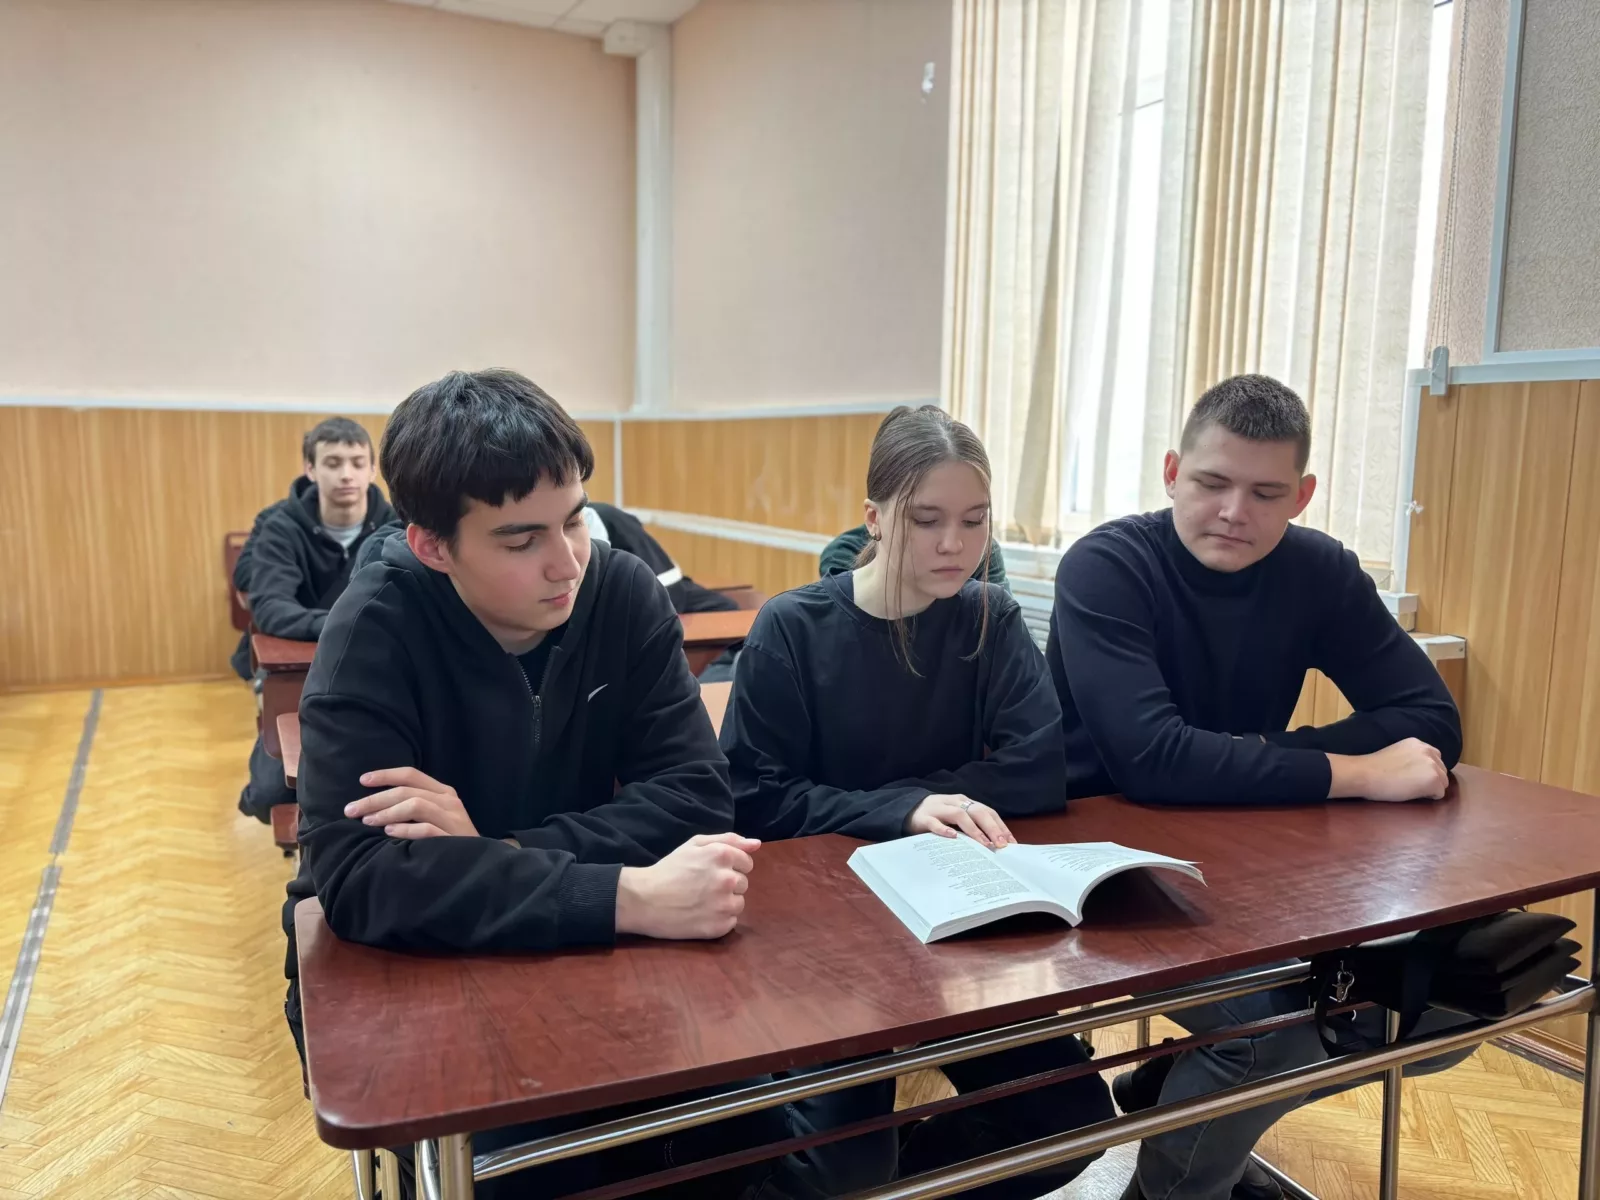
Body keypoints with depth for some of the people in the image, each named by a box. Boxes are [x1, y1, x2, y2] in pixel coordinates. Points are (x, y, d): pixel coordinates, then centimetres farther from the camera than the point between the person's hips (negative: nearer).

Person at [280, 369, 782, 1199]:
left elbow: (697, 796, -15)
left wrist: (497, 855, -28)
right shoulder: (376, 631, -20)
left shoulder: (623, 594, -10)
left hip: (576, 961, 3)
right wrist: (631, 898, -38)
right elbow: (356, 875, -30)